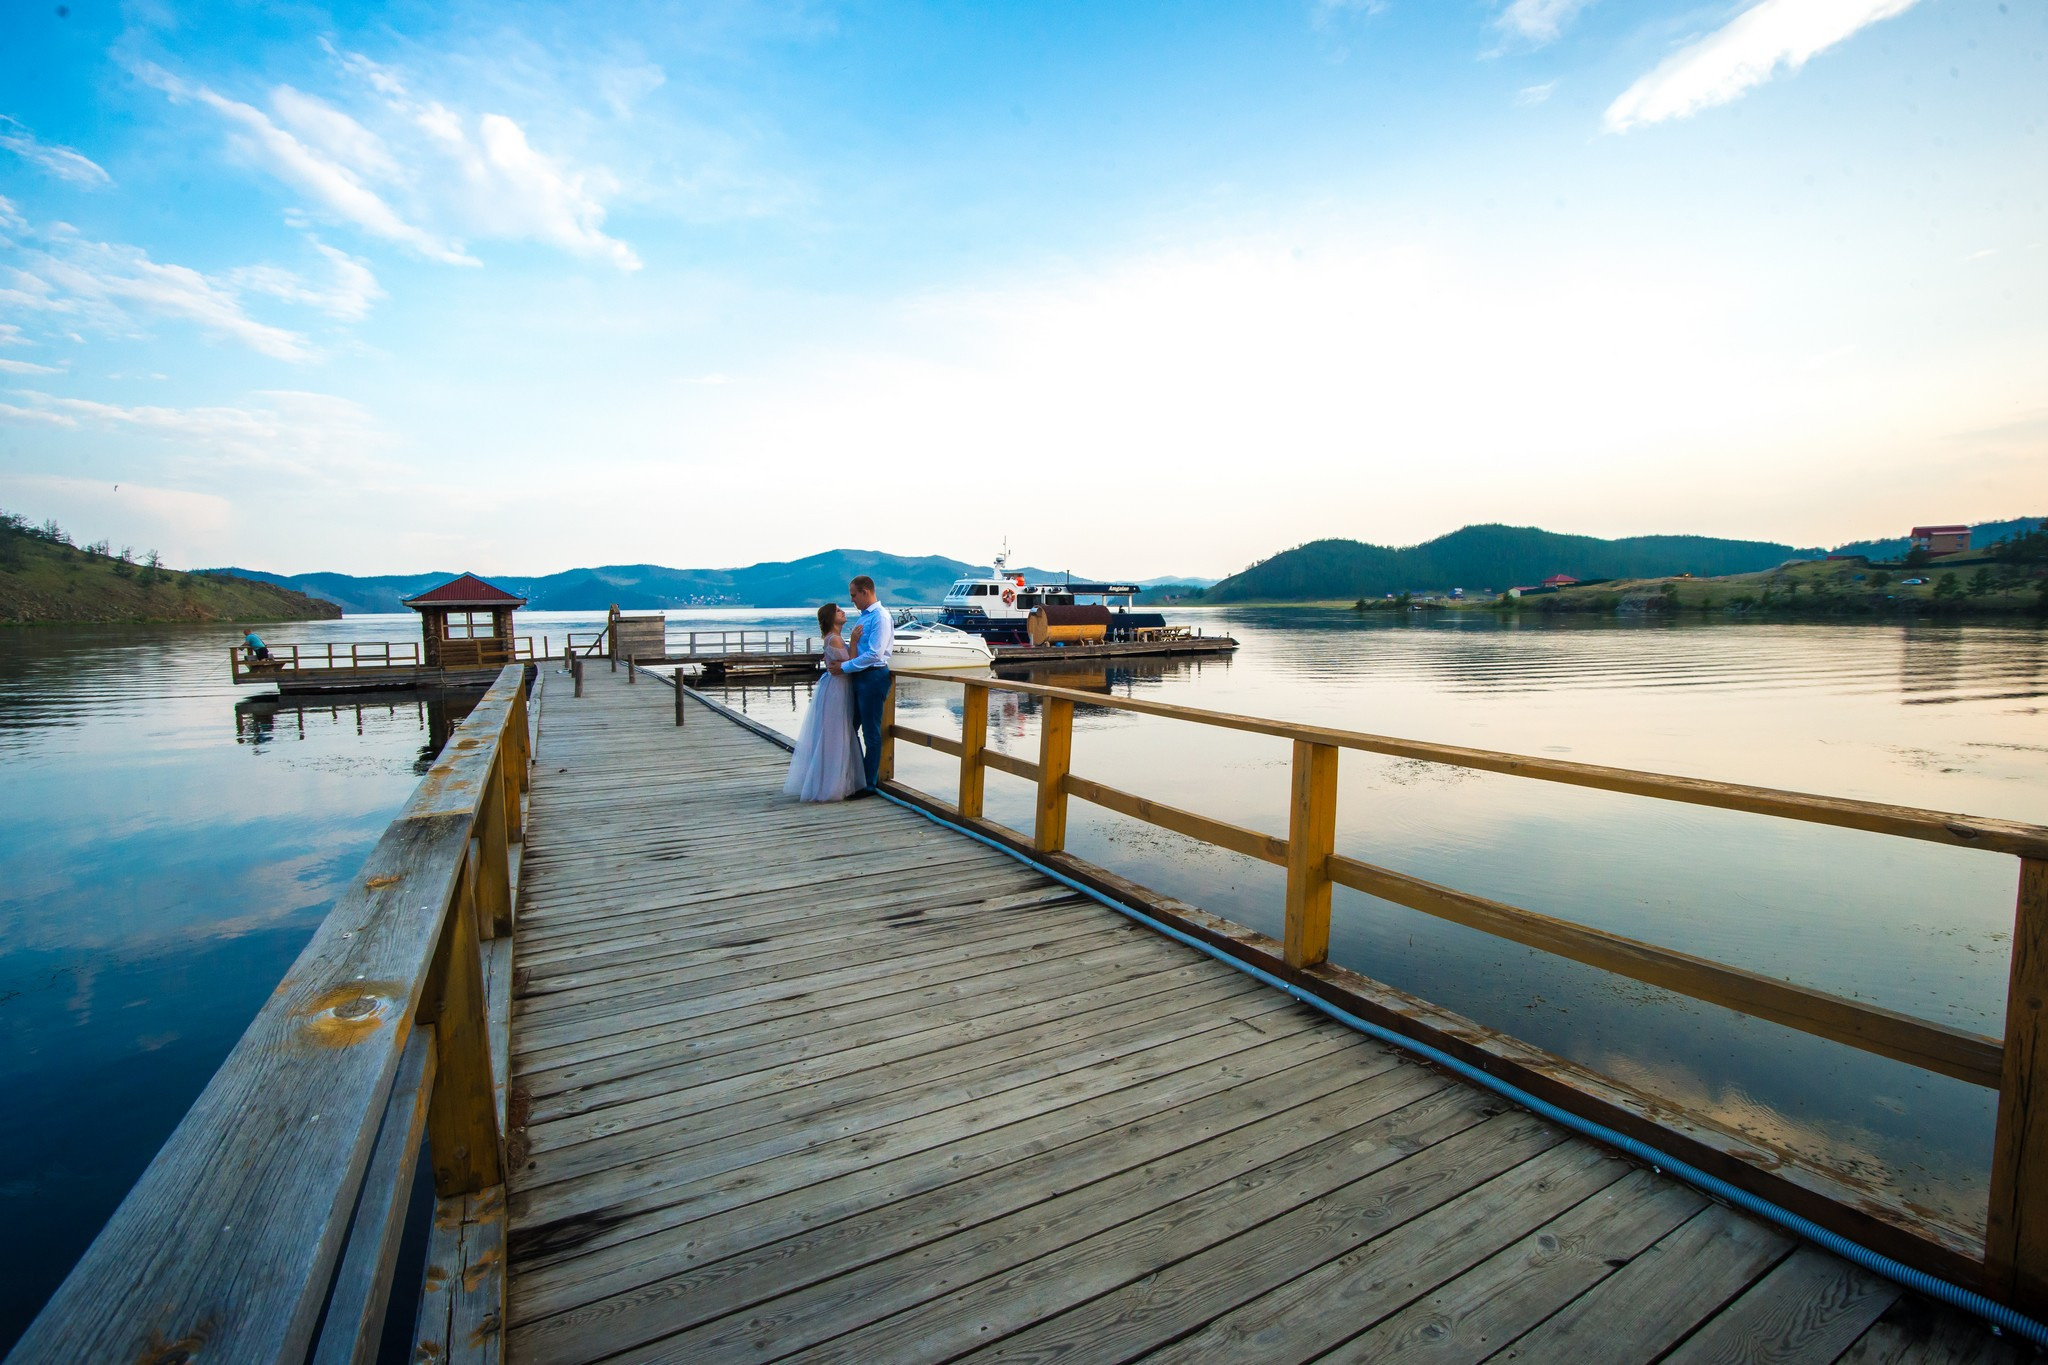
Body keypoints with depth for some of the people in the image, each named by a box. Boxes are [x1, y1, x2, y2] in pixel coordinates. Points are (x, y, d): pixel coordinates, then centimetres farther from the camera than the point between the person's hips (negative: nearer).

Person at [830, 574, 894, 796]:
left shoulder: (880, 617, -15)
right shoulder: (864, 615, 14)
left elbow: (874, 655, -21)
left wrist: (843, 667, -16)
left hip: (873, 677, -9)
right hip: (859, 677, 9)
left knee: (871, 732, 2)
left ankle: (870, 784, 14)